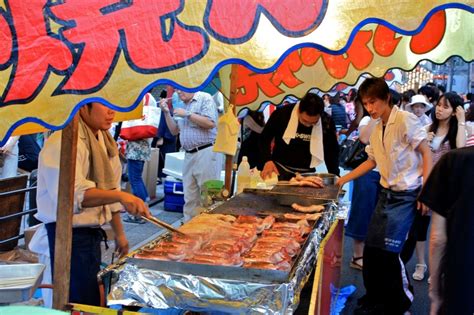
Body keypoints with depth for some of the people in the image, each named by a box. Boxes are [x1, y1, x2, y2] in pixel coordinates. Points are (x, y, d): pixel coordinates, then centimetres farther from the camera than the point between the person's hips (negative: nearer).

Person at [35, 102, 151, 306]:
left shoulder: (103, 141, 11)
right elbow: (73, 194, -32)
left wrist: (119, 233, 18)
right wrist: (120, 196, -38)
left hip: (92, 231, 9)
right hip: (69, 233, -9)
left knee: (93, 298, 16)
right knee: (82, 305, -6)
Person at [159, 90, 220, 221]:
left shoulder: (205, 98, -4)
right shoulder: (183, 106, 18)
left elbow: (210, 123, -17)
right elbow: (174, 130, 21)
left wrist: (187, 114, -12)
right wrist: (166, 112, 9)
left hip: (205, 153, -8)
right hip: (189, 156, 8)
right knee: (190, 198, 9)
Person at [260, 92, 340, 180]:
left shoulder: (327, 122, -13)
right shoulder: (282, 113, -17)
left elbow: (331, 152, 1)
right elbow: (265, 138, -5)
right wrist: (268, 160, -19)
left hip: (306, 173, 1)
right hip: (280, 169, -1)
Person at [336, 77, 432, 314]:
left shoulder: (405, 120, -13)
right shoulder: (377, 129, 10)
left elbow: (426, 154, -13)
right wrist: (344, 179, 18)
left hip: (406, 195, -8)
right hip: (386, 193, 8)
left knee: (387, 251, -10)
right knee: (371, 248, 7)